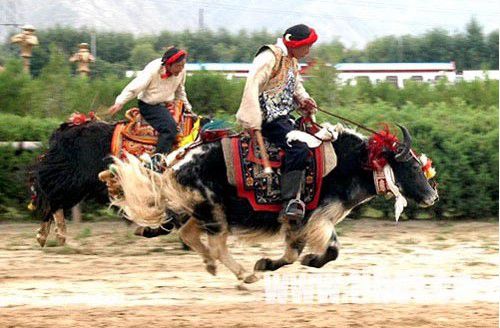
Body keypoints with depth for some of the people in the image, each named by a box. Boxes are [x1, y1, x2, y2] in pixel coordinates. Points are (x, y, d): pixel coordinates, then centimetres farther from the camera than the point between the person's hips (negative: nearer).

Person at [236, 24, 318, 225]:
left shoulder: (293, 61, 16)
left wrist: (303, 99, 7)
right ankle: (289, 202, -31)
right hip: (269, 119, -10)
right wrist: (254, 123, -29)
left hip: (283, 117, 10)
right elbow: (252, 86, -22)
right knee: (298, 148, -26)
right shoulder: (269, 57, -14)